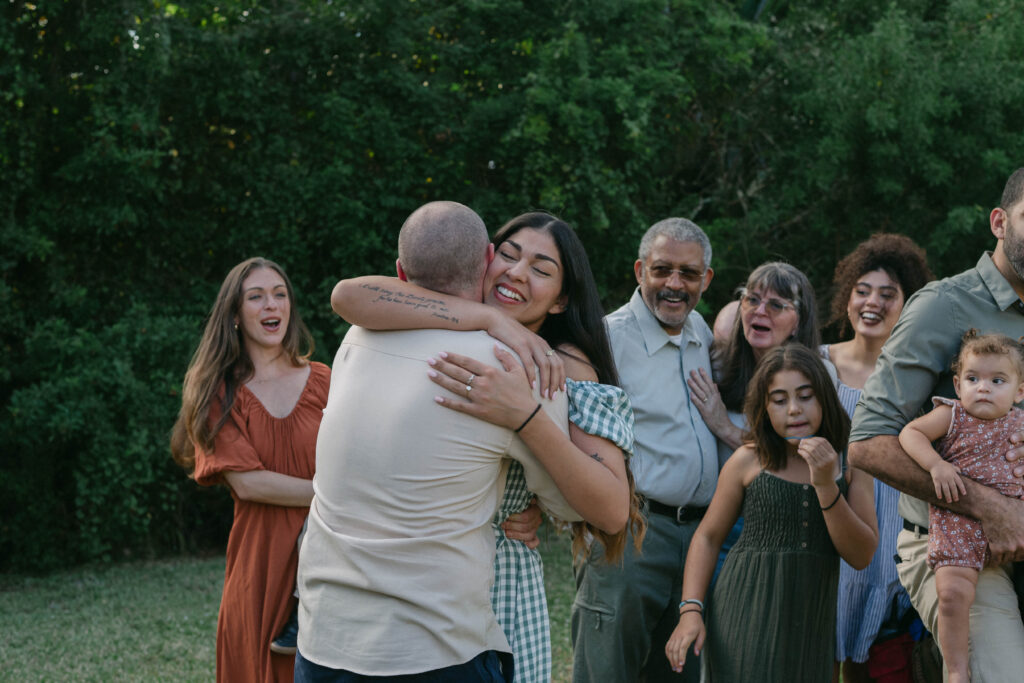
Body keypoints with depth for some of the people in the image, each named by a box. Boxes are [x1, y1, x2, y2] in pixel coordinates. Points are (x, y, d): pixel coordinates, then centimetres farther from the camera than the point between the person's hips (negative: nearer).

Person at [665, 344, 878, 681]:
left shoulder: (850, 464, 1)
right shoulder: (749, 461, -3)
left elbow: (861, 556, -5)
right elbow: (707, 536, 4)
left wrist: (826, 485, -16)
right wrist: (690, 610, -7)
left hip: (810, 621, 2)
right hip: (747, 612, -2)